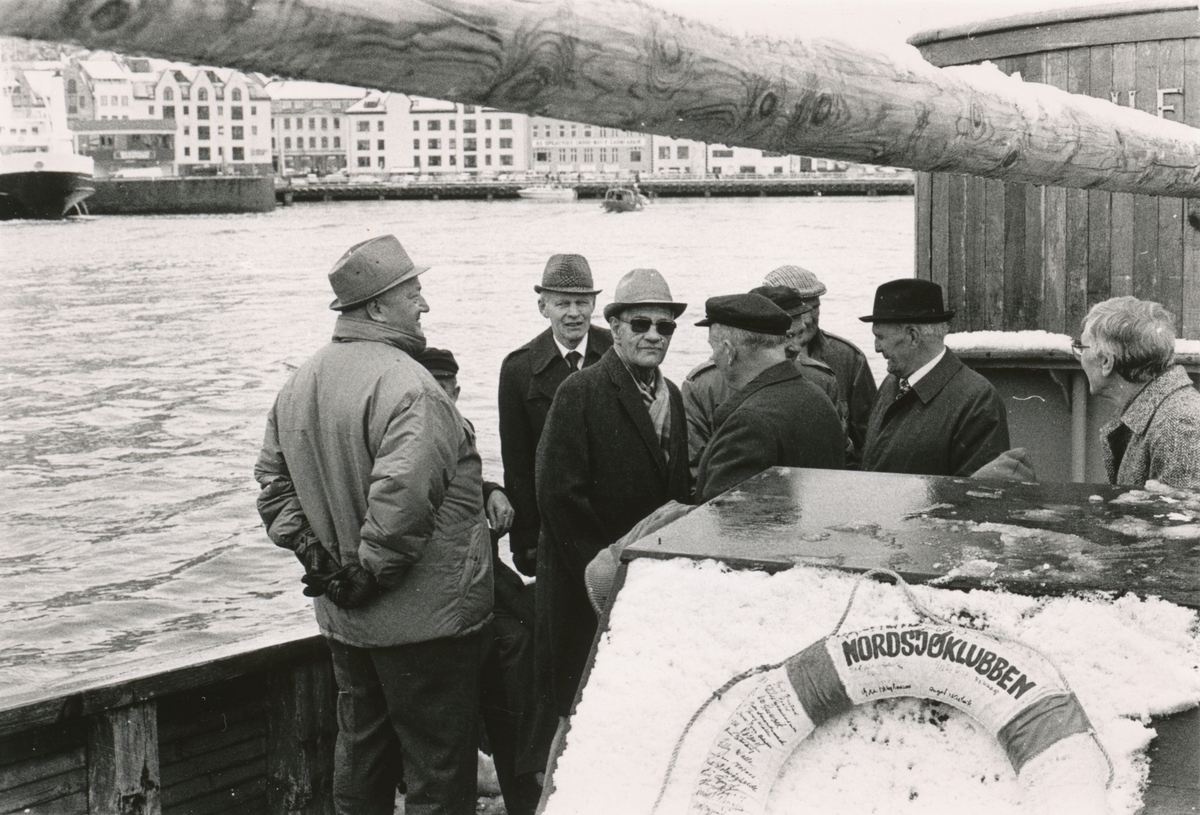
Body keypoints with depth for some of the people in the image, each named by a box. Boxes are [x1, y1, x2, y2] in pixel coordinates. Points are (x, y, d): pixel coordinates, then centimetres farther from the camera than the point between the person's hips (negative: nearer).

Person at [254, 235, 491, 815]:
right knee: (437, 767, 3)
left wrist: (312, 551, 8)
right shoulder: (406, 385, -21)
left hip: (343, 617, 9)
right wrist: (373, 571, -20)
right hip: (425, 617, -8)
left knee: (360, 751, 22)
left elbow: (273, 480, 13)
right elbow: (402, 494, -32)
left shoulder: (300, 383, 8)